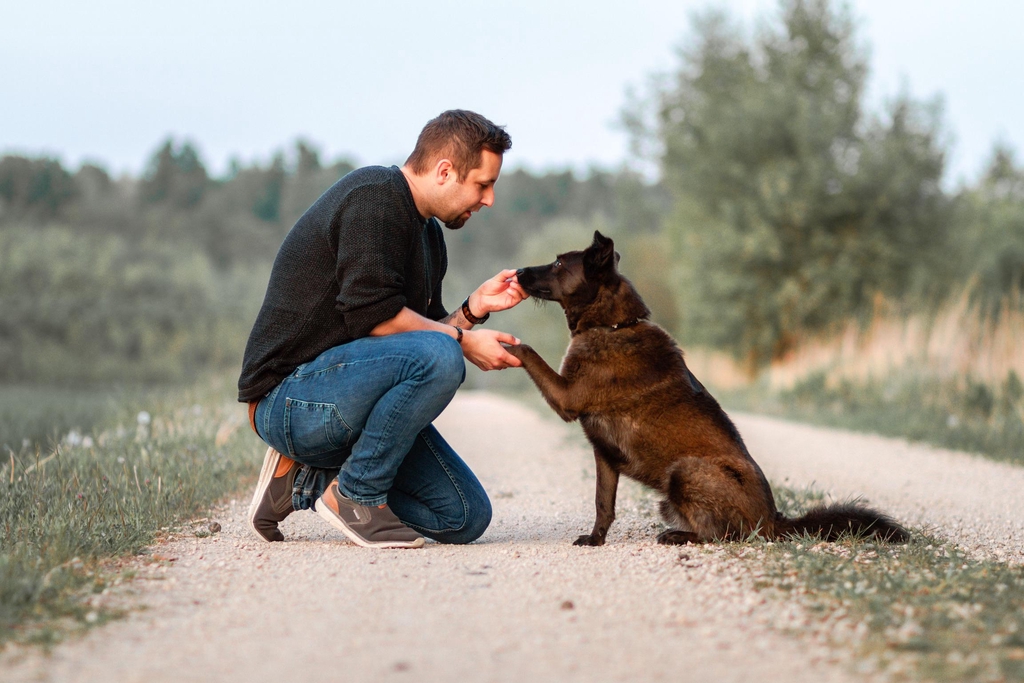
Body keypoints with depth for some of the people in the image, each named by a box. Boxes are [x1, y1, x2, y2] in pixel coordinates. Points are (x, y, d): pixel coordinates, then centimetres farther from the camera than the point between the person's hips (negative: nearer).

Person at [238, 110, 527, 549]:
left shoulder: (428, 233, 17)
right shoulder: (373, 196, -13)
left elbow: (425, 329, 15)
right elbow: (372, 314, -22)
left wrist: (474, 308, -1)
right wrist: (462, 340, -15)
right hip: (290, 397, -10)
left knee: (466, 517, 1)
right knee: (438, 357, -32)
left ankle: (302, 480, 9)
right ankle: (353, 495, -15)